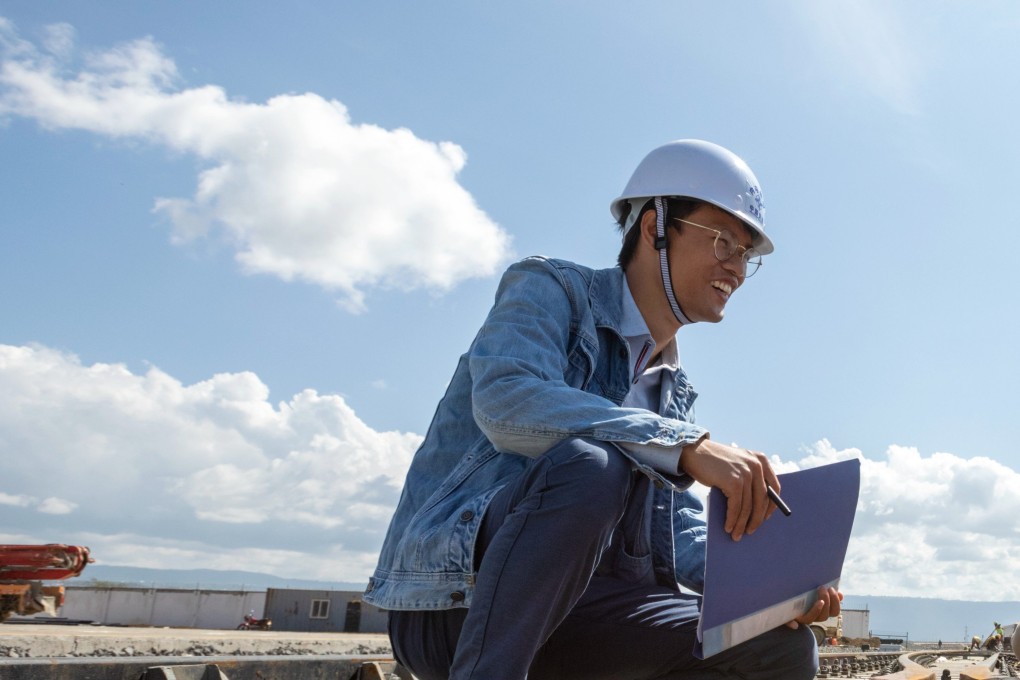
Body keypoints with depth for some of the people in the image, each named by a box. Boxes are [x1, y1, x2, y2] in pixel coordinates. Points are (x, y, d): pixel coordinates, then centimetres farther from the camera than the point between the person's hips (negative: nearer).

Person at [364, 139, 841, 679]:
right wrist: (689, 445, -33)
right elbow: (508, 403, -25)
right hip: (451, 601, -7)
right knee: (589, 467, -34)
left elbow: (677, 533, 11)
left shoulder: (674, 391, 17)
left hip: (566, 614, 7)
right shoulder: (550, 287, -4)